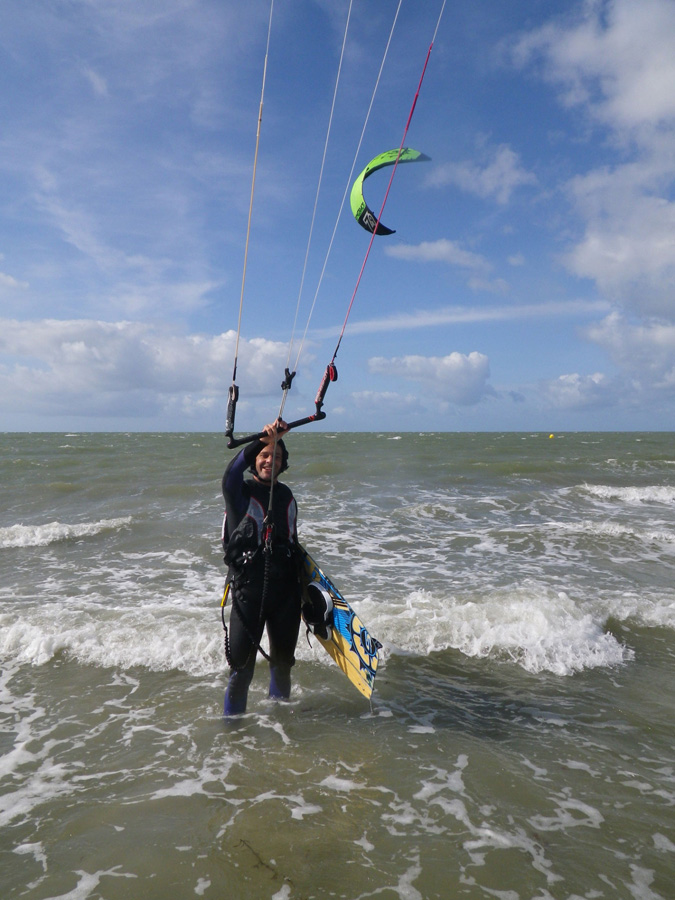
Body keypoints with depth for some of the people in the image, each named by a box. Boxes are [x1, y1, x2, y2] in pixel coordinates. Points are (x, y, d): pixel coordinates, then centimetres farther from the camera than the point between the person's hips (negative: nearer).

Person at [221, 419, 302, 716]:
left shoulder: (287, 496, 12)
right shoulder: (240, 492, -2)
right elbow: (232, 472, -27)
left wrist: (303, 590, 20)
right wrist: (262, 439, -42)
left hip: (286, 589, 5)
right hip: (248, 591, -4)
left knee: (283, 661, 16)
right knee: (242, 667, -1)